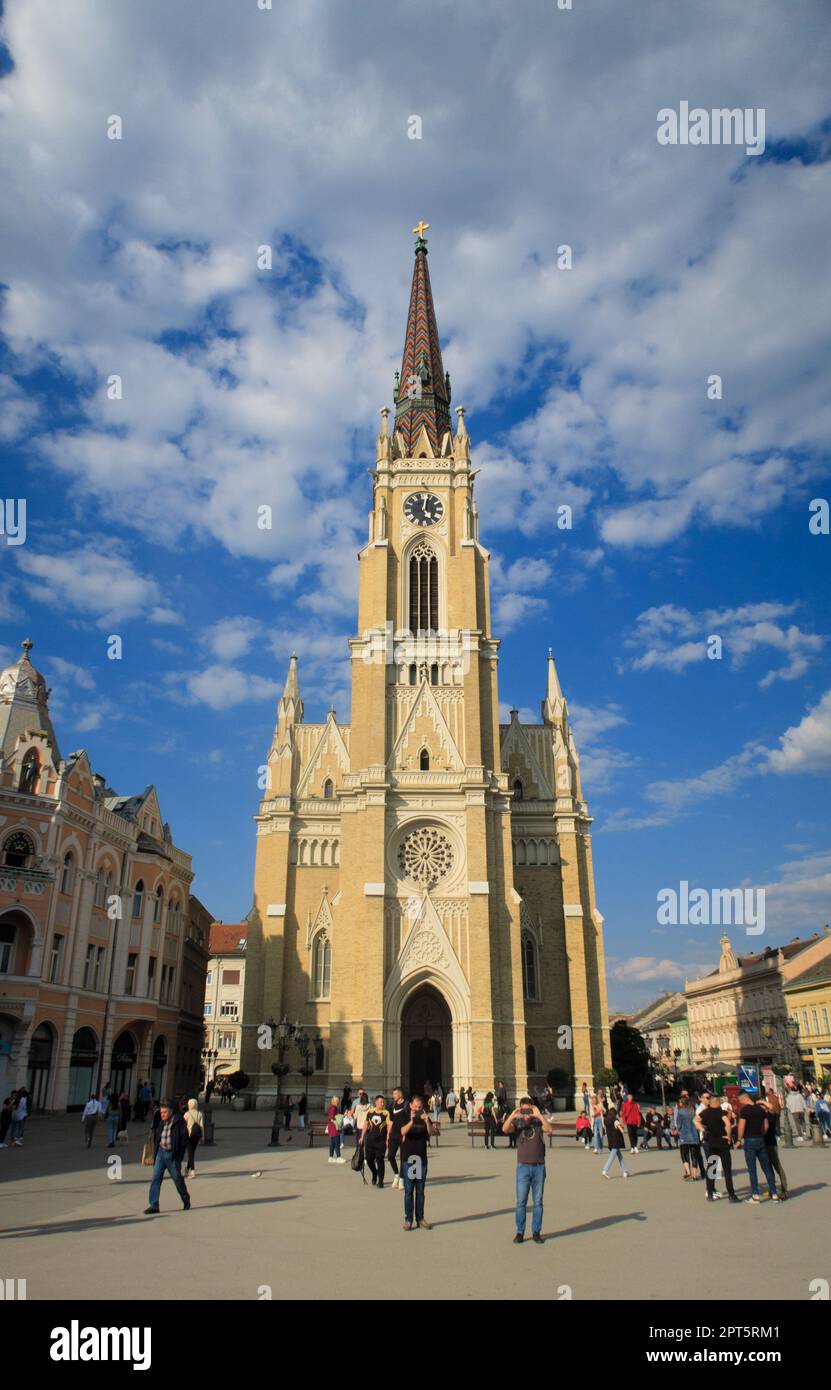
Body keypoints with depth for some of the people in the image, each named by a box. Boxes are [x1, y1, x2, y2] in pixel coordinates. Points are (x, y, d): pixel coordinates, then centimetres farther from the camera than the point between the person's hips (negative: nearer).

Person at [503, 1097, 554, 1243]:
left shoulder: (538, 1121, -1)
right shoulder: (517, 1122, -1)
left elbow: (550, 1129, -20)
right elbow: (505, 1129, -20)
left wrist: (539, 1115, -33)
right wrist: (512, 1116, -38)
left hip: (539, 1166, 0)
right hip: (523, 1166, 0)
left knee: (538, 1202, 7)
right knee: (521, 1202, 2)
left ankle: (536, 1232, 17)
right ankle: (520, 1232, 12)